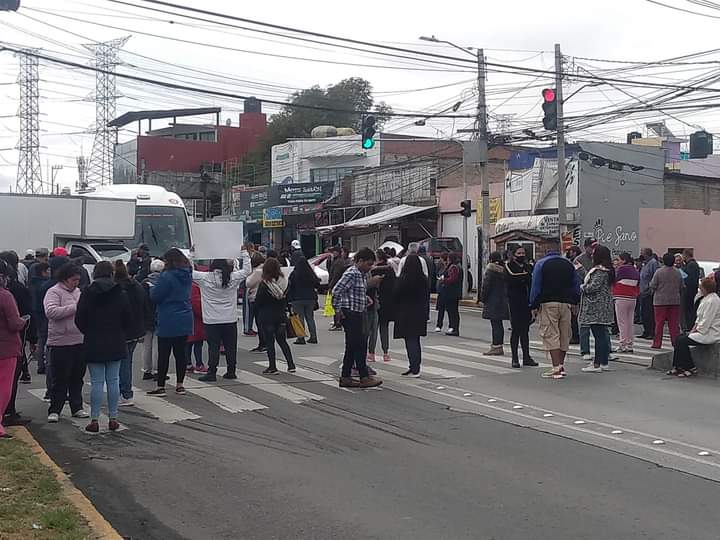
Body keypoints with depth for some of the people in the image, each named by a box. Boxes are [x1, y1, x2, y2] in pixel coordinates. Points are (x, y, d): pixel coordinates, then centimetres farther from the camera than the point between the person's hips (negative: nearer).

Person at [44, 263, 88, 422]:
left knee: (77, 378, 13)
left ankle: (77, 408, 22)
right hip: (61, 343, -7)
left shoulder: (78, 292, 16)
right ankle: (54, 411, 7)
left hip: (80, 341, 7)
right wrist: (75, 308, -21)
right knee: (60, 379, -1)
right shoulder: (54, 292, -7)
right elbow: (51, 312, -23)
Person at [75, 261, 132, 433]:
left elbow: (79, 319, -5)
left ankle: (94, 420, 3)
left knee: (96, 382, 1)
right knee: (113, 380, 9)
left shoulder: (88, 293, -7)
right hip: (116, 344, 2)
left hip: (94, 344, -2)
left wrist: (89, 333, 12)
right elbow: (129, 320, 3)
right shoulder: (121, 293, -1)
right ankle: (113, 419, 12)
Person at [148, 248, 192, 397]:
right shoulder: (187, 275, 6)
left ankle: (161, 386, 5)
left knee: (163, 354, 1)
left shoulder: (167, 276, -17)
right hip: (185, 322, 6)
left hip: (168, 322, -6)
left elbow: (155, 296, -14)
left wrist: (152, 288, 8)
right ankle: (180, 385, 15)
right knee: (180, 352, 11)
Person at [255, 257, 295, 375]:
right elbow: (286, 299, 7)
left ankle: (272, 367, 6)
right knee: (282, 341, 15)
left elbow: (258, 302, -9)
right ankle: (291, 365, 11)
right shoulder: (284, 282, -3)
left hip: (267, 316, -5)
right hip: (281, 316, 5)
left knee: (269, 342, 4)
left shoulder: (264, 285, -17)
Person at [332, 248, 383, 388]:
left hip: (358, 314, 10)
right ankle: (364, 378, -1)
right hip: (350, 314, -10)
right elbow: (336, 291, -19)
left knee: (352, 347, 11)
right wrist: (338, 310, -15)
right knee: (359, 345, -5)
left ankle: (345, 377, 17)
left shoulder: (362, 274, 14)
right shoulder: (351, 273, -15)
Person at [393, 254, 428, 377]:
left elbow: (396, 296, -9)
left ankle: (414, 369, -2)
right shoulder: (424, 279, 0)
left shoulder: (402, 280, -16)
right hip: (419, 314, 5)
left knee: (410, 341, -1)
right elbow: (426, 296, 8)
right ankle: (416, 367, 18)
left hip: (406, 314, -5)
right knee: (416, 340, 14)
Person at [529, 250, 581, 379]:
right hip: (566, 304, 4)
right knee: (564, 335, 12)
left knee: (551, 335, -6)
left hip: (548, 304, -4)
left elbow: (535, 286, -2)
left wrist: (534, 306, -1)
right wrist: (574, 303, 19)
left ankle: (556, 368, -14)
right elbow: (577, 286, 15)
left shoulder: (541, 263, 4)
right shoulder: (569, 264, 15)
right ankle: (561, 366, 18)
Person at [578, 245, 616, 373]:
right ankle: (604, 362, 18)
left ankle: (597, 364, -5)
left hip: (596, 308, -10)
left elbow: (593, 287, -21)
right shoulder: (607, 270, 15)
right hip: (604, 308, 10)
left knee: (599, 335, -8)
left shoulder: (599, 270, -16)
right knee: (602, 334, 13)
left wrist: (581, 287, -5)